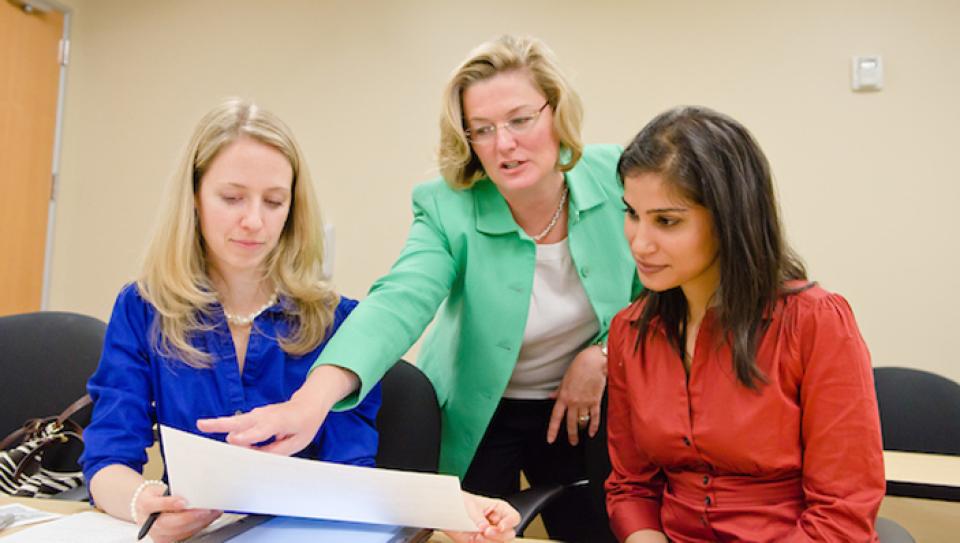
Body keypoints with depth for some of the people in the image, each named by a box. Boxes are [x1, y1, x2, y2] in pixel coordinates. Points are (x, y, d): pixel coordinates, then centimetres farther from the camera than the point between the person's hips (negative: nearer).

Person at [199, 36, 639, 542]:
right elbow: (399, 302, -36)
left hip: (585, 408, 2)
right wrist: (313, 398, -52)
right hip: (479, 415, -2)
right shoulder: (447, 207, -21)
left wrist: (601, 354, -17)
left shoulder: (616, 177, -14)